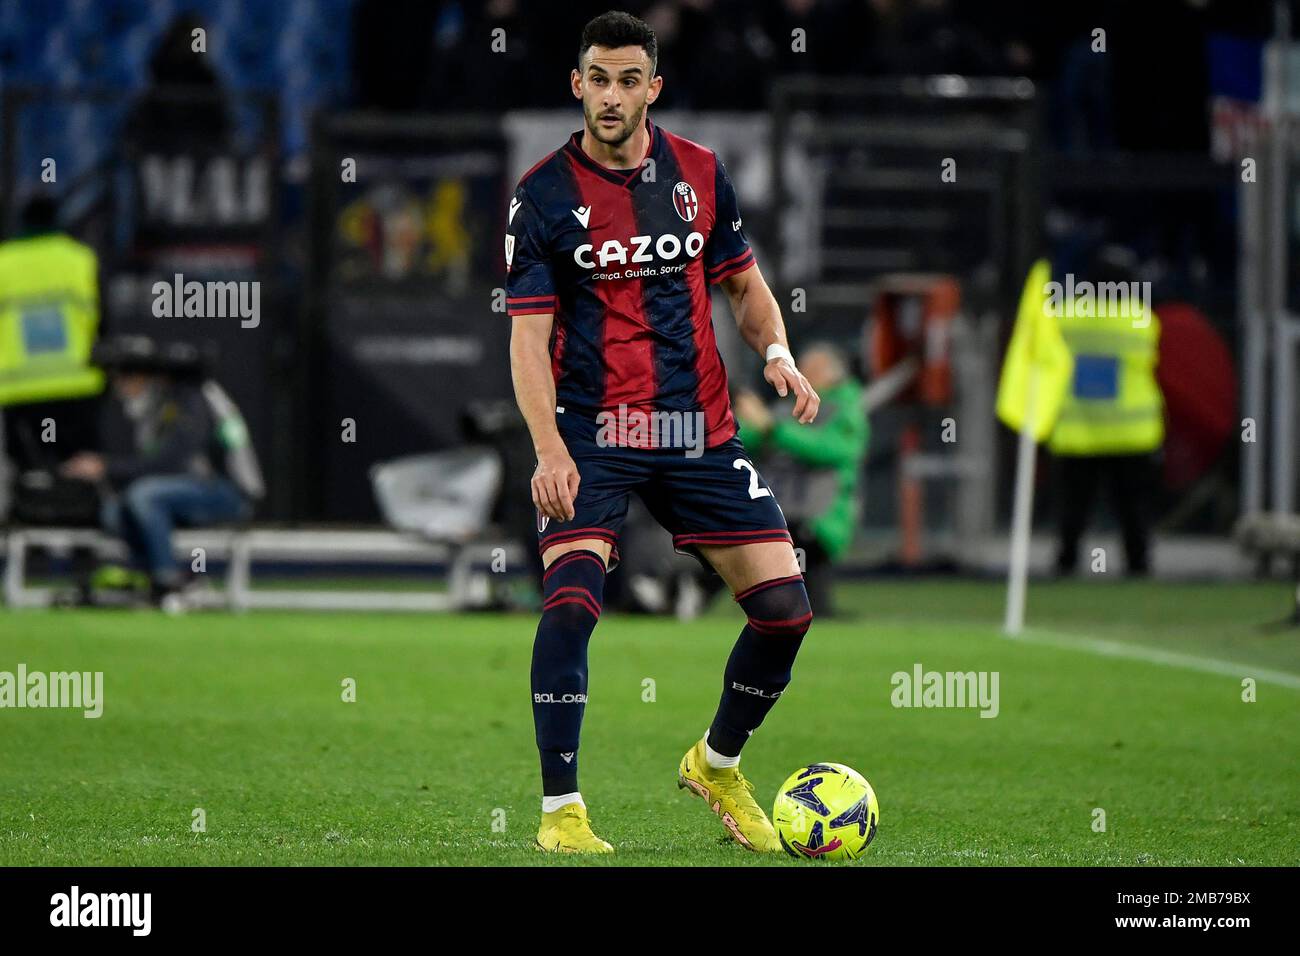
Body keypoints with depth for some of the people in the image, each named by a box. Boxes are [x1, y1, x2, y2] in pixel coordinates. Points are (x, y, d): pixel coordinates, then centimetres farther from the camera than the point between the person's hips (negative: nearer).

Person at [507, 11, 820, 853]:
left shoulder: (700, 174, 4)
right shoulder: (543, 195, -6)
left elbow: (745, 283, 17)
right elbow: (529, 336, -9)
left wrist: (777, 354, -4)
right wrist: (549, 450, -22)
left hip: (700, 430, 4)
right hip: (594, 435, -4)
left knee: (785, 609, -1)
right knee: (570, 600, -23)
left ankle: (717, 766, 25)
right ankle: (562, 809, -13)